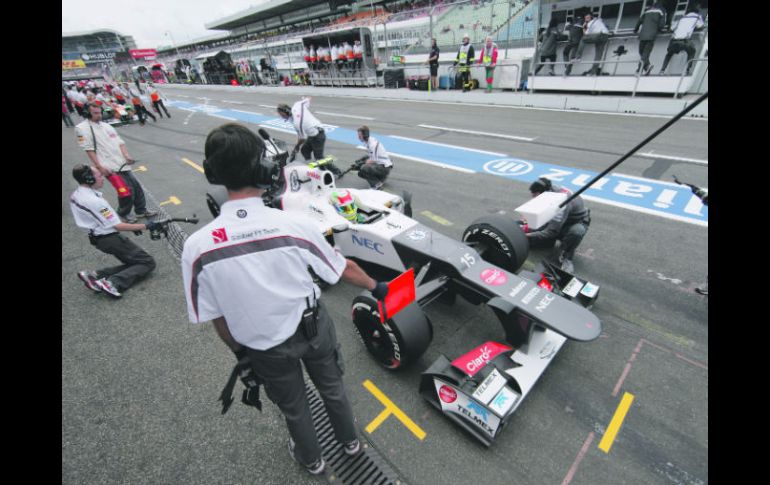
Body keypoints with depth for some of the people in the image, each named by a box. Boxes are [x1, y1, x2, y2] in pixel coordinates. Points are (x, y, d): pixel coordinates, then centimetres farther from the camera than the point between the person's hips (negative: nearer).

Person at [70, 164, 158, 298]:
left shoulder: (75, 195, 4)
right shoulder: (94, 201, -25)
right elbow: (118, 226, -23)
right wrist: (145, 226, -20)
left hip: (98, 238, 9)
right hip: (110, 239, -9)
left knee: (134, 263, 15)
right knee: (148, 262, -4)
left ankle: (96, 276, 2)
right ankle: (113, 283, -19)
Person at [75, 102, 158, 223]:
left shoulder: (106, 126, 15)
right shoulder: (82, 128, -4)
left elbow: (120, 142, 12)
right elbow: (89, 149, -9)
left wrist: (127, 156, -5)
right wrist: (99, 167, -15)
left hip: (122, 163, 7)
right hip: (109, 167, -7)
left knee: (136, 186, 9)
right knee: (126, 192, -13)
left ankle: (142, 210, 25)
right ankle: (124, 213, 9)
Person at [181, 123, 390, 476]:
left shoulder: (197, 246, -23)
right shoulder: (295, 224, -25)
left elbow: (216, 319, -10)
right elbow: (345, 269, -10)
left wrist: (240, 352, 10)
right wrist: (375, 287, 10)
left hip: (265, 349, 1)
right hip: (312, 327, 0)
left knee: (293, 406, 29)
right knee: (332, 387, 30)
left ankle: (311, 459, 58)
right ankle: (349, 440, 58)